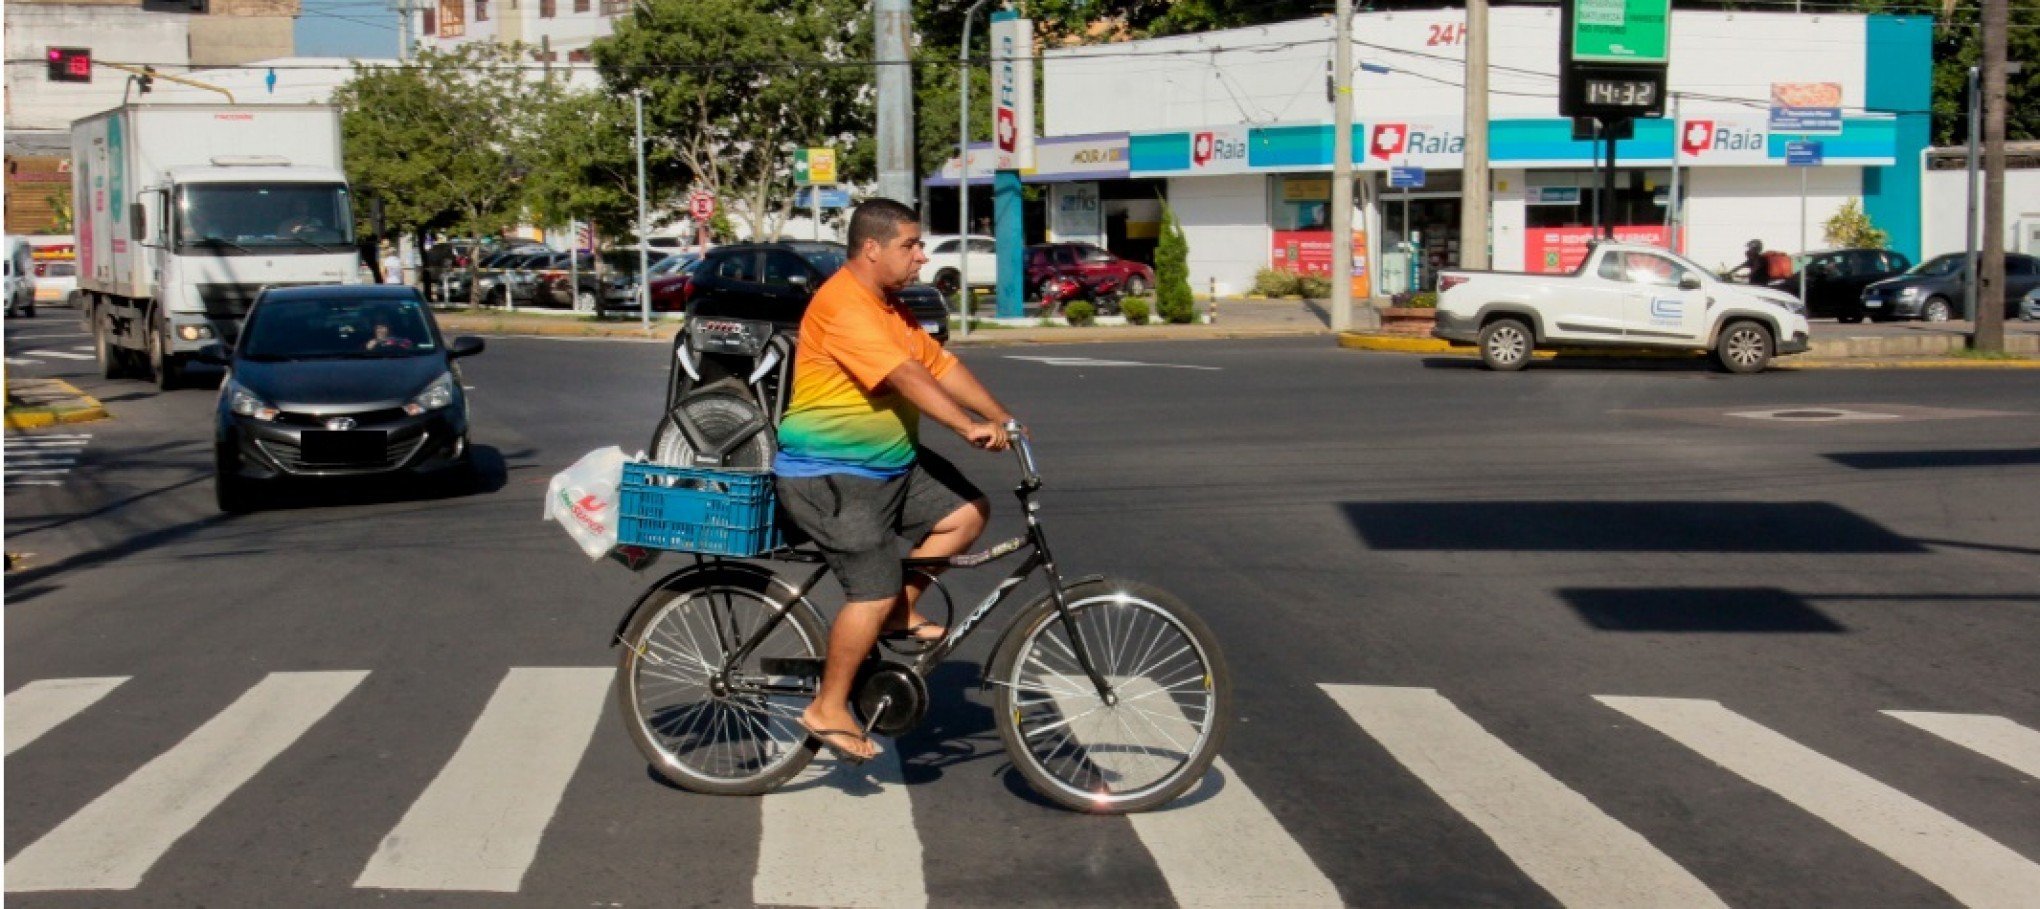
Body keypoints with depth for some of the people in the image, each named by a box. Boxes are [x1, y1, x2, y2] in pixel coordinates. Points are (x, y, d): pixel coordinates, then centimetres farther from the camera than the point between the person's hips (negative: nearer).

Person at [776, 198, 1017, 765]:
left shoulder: (890, 307, 13)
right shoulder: (843, 305, -20)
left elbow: (941, 366, 9)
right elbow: (906, 376, -30)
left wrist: (1002, 418, -1)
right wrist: (970, 427, -36)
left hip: (891, 462, 10)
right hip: (830, 475, -10)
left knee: (968, 512, 4)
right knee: (875, 591, -12)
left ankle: (898, 615, 12)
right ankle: (828, 709, 2)